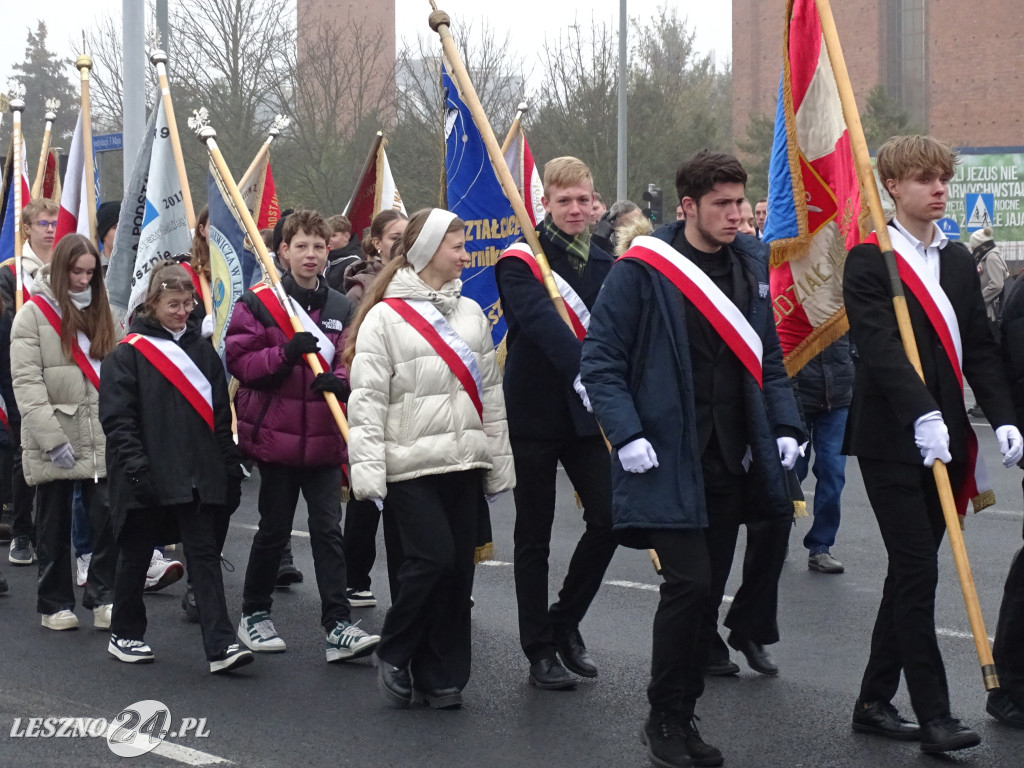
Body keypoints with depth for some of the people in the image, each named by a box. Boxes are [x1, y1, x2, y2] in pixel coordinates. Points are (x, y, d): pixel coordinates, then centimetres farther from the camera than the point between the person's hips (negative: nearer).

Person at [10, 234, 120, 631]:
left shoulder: (102, 313, 13)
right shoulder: (33, 315, -3)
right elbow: (26, 382, -11)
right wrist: (52, 438, -18)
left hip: (101, 441, 3)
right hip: (52, 444, -3)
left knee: (109, 518, -8)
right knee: (55, 528, 7)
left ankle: (103, 597, -1)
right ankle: (56, 604, 17)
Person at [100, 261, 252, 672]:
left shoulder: (202, 349, 12)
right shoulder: (128, 353, -3)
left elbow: (220, 414, 15)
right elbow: (117, 418, -8)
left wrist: (230, 467, 11)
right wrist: (135, 465, -16)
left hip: (199, 475, 3)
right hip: (147, 478, -3)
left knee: (205, 554, -2)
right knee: (136, 555, 9)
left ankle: (221, 645, -7)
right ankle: (124, 634, 26)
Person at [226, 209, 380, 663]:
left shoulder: (341, 308, 7)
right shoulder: (258, 302, -3)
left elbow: (352, 360, 7)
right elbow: (239, 361, -8)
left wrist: (340, 380, -15)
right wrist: (285, 353, -22)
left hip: (324, 437, 3)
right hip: (275, 434, -3)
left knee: (328, 529, -2)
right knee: (274, 530, 8)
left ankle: (338, 625, -4)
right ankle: (254, 615, 25)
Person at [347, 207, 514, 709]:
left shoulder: (470, 314, 14)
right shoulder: (385, 318, -3)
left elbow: (491, 392, 18)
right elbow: (367, 399, -7)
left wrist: (499, 462, 15)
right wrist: (367, 470, -14)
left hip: (464, 461, 6)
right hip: (411, 463, -6)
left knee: (459, 568, 5)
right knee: (432, 558, -14)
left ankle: (440, 676, 15)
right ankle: (393, 654, 7)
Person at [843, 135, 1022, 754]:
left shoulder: (958, 261, 14)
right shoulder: (869, 261, -6)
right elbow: (880, 346, -19)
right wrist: (921, 414, -32)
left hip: (944, 439, 7)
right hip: (893, 441, -6)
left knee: (911, 573, 10)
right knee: (918, 572, -9)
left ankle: (875, 702, 19)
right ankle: (934, 715, -6)